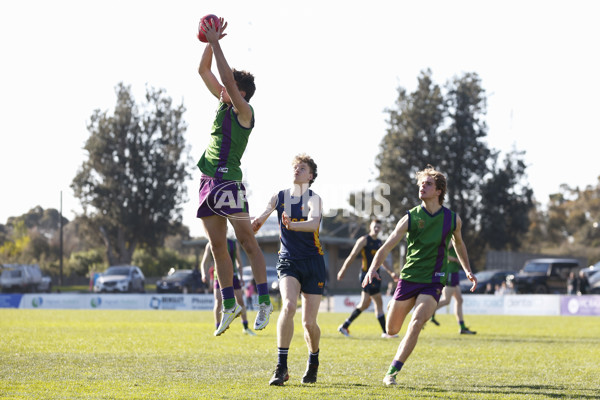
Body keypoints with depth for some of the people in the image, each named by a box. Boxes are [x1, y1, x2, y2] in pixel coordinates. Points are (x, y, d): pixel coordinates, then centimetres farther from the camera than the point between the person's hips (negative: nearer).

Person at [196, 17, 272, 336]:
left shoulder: (244, 111, -6)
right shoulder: (223, 104, 15)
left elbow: (228, 80, -20)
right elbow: (204, 71, 19)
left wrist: (216, 43, -14)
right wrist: (210, 43, 7)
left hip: (228, 181, -9)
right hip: (208, 181, 9)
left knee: (247, 241, -8)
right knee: (217, 246, 8)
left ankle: (264, 301, -8)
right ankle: (229, 305, 12)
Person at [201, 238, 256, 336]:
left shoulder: (234, 244, 5)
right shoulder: (211, 245, 1)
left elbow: (239, 261, 14)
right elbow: (204, 262, 1)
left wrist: (241, 277, 5)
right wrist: (204, 274, -18)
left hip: (233, 276, 2)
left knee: (240, 301, 2)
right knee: (218, 302, -16)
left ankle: (246, 328, 16)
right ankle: (218, 329, -8)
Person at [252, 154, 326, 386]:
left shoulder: (313, 199, -7)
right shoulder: (279, 197, 5)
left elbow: (314, 223, -29)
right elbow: (260, 219, 22)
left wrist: (292, 225, -46)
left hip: (313, 263, -2)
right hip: (288, 261, 2)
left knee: (309, 322, -2)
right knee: (288, 305, -25)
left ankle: (313, 363, 29)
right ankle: (281, 367, -25)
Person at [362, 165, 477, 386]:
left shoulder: (452, 219, 1)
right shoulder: (410, 218, -4)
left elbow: (458, 243, 23)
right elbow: (387, 246, -8)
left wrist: (468, 270, 17)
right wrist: (373, 269, -24)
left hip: (433, 282, -1)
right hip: (408, 277, 1)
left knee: (415, 324, -23)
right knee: (391, 330, 9)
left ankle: (392, 373, -19)